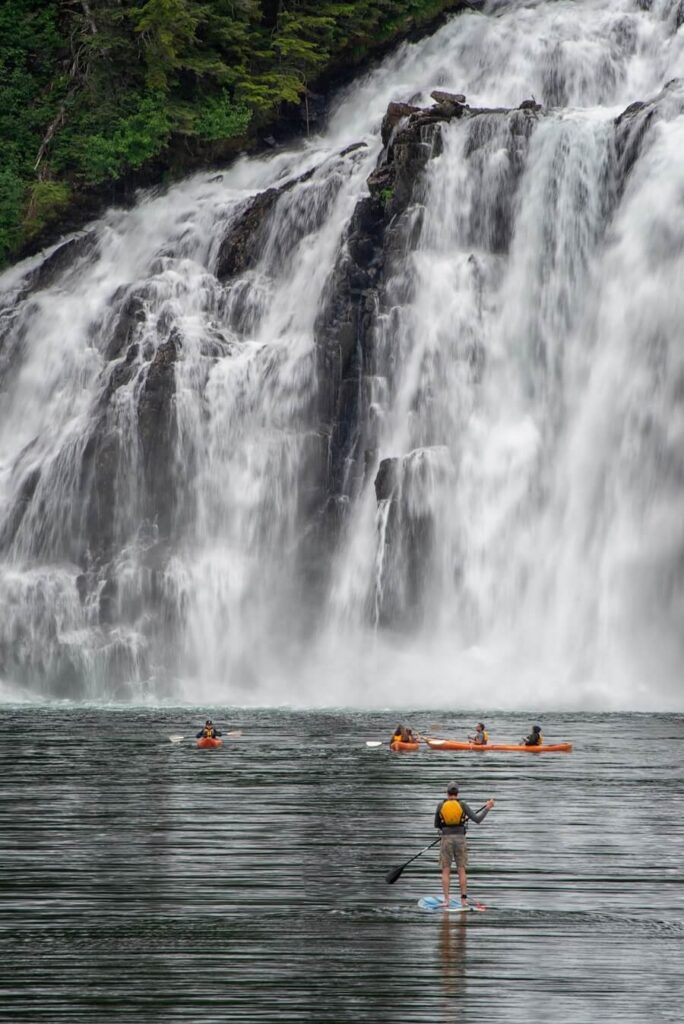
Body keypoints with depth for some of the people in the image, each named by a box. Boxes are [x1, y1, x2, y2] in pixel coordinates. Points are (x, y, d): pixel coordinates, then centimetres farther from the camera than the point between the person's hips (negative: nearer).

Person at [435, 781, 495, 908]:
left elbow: (437, 825, 10)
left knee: (446, 871, 4)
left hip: (446, 840, 0)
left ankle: (446, 900, -4)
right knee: (462, 871, 6)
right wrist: (487, 808, 7)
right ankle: (464, 900, 3)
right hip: (460, 840, 0)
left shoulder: (440, 805, 0)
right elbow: (477, 820, -5)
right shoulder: (462, 805, -3)